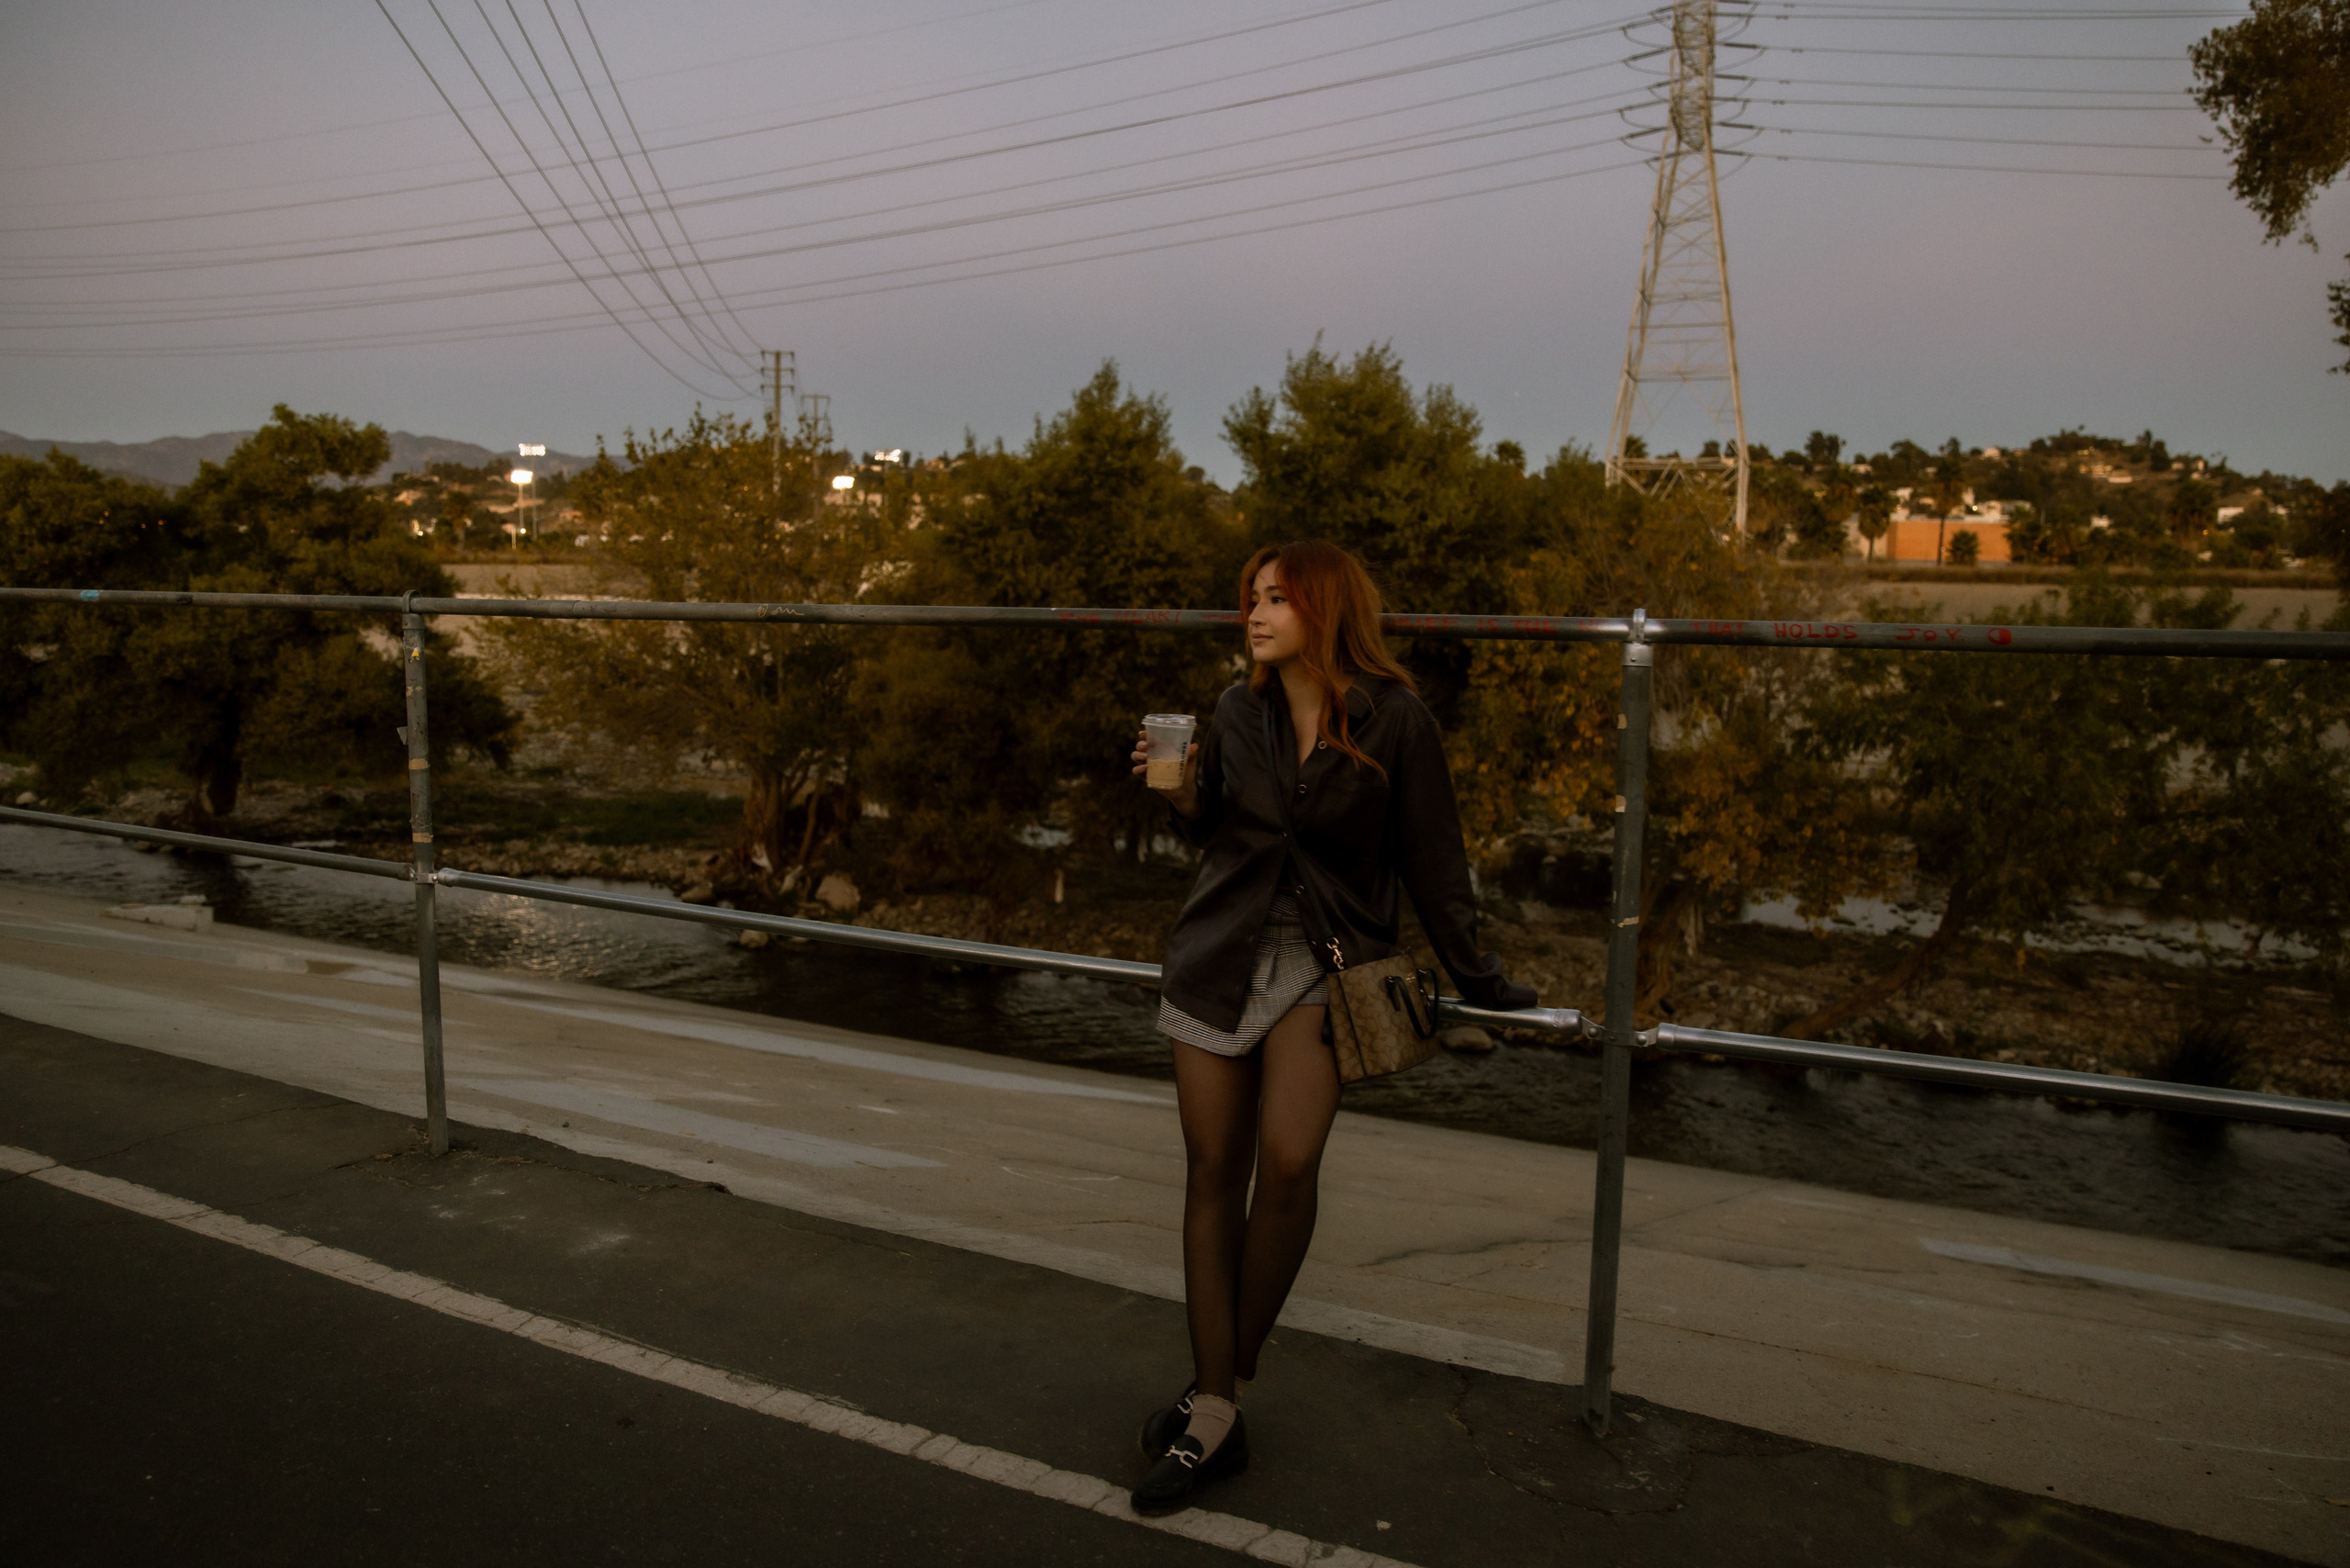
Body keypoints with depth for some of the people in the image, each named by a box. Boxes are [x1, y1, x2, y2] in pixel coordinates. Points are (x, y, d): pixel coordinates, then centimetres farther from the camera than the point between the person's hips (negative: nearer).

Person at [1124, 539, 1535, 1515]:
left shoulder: (1393, 720, -8)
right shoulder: (1239, 713, 4)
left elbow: (1431, 861, -1)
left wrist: (1477, 981, 5)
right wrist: (1180, 792, -5)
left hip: (1327, 966, -4)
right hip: (1221, 959, 4)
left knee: (1288, 1162, -21)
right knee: (1213, 1175, 2)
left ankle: (1223, 1388, 2)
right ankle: (1215, 1423, 13)